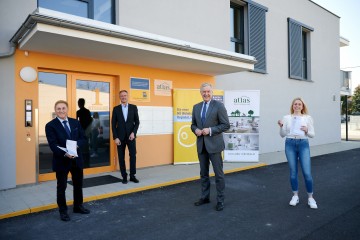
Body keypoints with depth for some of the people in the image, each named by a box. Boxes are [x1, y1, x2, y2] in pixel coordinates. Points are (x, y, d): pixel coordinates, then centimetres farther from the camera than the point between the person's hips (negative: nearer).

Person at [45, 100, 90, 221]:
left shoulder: (75, 122, 5)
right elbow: (53, 145, -16)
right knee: (61, 187, 9)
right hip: (61, 160, -4)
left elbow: (83, 138, 4)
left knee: (78, 185, 17)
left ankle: (78, 206, 37)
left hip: (77, 159, 4)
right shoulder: (50, 125, -8)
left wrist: (76, 144, -18)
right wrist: (65, 154, -32)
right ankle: (63, 211, 26)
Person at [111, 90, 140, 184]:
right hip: (120, 137, 0)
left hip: (131, 136, 0)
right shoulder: (116, 109, 3)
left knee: (133, 155, -2)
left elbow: (137, 122, 3)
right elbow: (113, 124, 1)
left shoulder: (133, 107, 4)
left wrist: (133, 132, -10)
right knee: (121, 157, 4)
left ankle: (132, 175, 10)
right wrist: (115, 137, -7)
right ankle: (124, 176, 14)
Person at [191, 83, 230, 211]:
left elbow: (226, 125, -9)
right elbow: (193, 124, 16)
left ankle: (220, 200, 17)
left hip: (214, 144, -5)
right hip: (201, 144, 5)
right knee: (203, 173, 14)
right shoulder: (196, 107, 10)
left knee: (218, 173, 3)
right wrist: (196, 130, -6)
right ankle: (205, 197, 29)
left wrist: (210, 130, -18)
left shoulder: (219, 106, -6)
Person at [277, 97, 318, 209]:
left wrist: (307, 130, -13)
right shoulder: (287, 118, 7)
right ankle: (295, 196, 22)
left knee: (307, 173, -4)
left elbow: (312, 134, 7)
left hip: (303, 144, -1)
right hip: (290, 144, 1)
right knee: (293, 172, 7)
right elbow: (283, 135, 6)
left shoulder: (308, 118, 6)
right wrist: (281, 126, -12)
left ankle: (310, 198, 14)